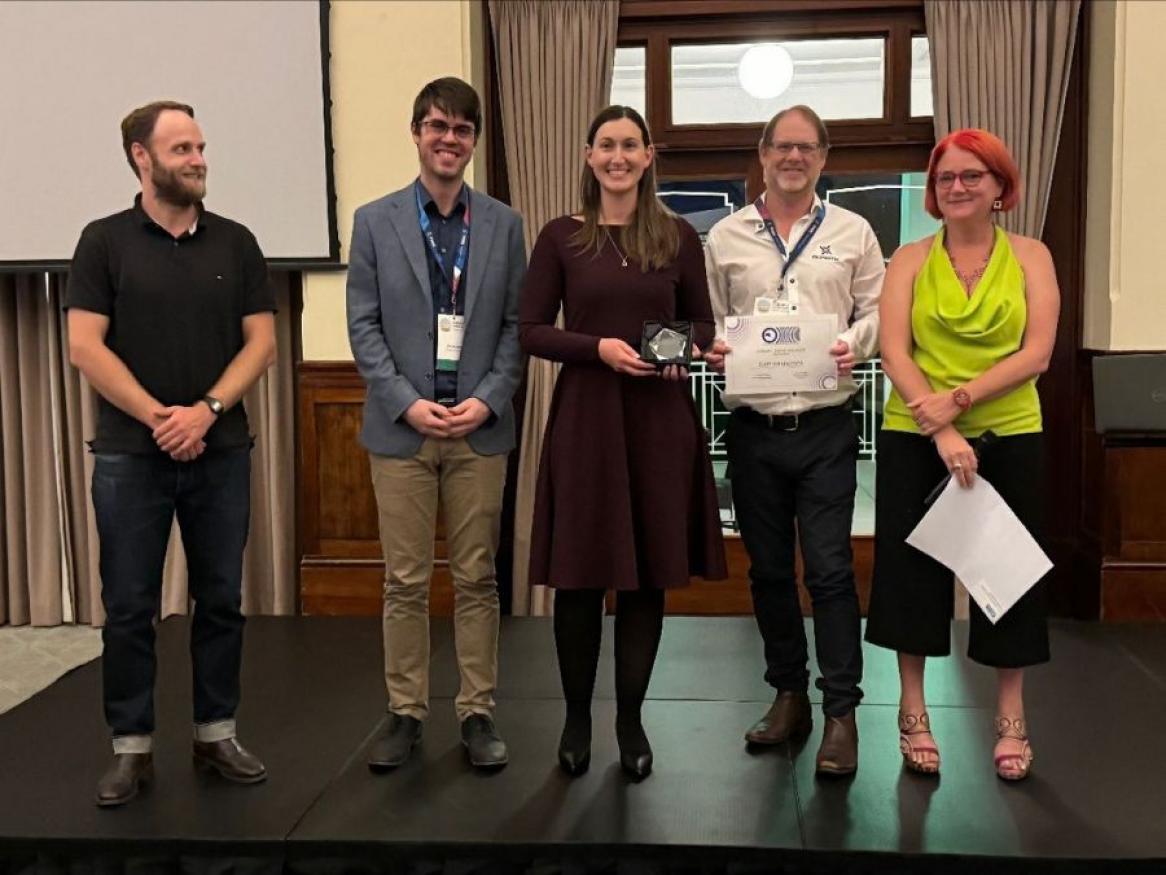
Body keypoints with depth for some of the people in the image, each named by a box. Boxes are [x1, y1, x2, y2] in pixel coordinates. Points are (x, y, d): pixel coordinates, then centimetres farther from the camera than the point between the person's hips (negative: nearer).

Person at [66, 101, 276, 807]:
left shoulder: (235, 242, 7)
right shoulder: (105, 241, 1)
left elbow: (262, 342, 2)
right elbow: (85, 347, -5)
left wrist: (206, 410, -11)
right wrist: (157, 417, -12)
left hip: (221, 452, 2)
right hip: (129, 454, -2)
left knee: (221, 601, 8)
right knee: (129, 607, 4)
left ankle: (217, 734, 21)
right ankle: (133, 747, 16)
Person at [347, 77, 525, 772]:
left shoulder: (503, 224, 7)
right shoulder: (375, 221, 4)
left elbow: (517, 324, 5)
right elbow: (364, 327, 0)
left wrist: (488, 400, -8)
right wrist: (407, 403, -11)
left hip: (480, 427, 1)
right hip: (402, 427, -1)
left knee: (477, 579, 7)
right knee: (406, 582, 6)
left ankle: (478, 712, 17)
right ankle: (406, 713, 17)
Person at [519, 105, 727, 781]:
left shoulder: (678, 236, 6)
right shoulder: (562, 237, 2)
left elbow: (704, 323, 13)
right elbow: (531, 330, 0)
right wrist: (599, 348, -14)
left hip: (660, 417, 2)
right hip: (585, 413, -1)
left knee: (649, 572, 6)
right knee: (580, 573, 3)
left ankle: (631, 718, 22)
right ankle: (577, 717, 22)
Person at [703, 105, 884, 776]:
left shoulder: (852, 232, 7)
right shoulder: (726, 236, 9)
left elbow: (877, 310, 7)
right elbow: (707, 317, 12)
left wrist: (855, 345, -12)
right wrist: (713, 348, -9)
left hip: (825, 426, -2)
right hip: (753, 426, 2)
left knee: (829, 568, -6)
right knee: (769, 568, 11)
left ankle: (841, 712, 4)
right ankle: (789, 695, 25)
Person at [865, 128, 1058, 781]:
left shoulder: (1031, 257, 4)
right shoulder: (910, 260, 3)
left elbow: (1037, 353, -6)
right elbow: (895, 352, -7)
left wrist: (959, 398, -17)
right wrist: (940, 430, -18)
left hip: (1009, 436, 0)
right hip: (916, 437, 0)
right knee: (912, 568, 5)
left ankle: (1012, 719, 22)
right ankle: (913, 711, 20)